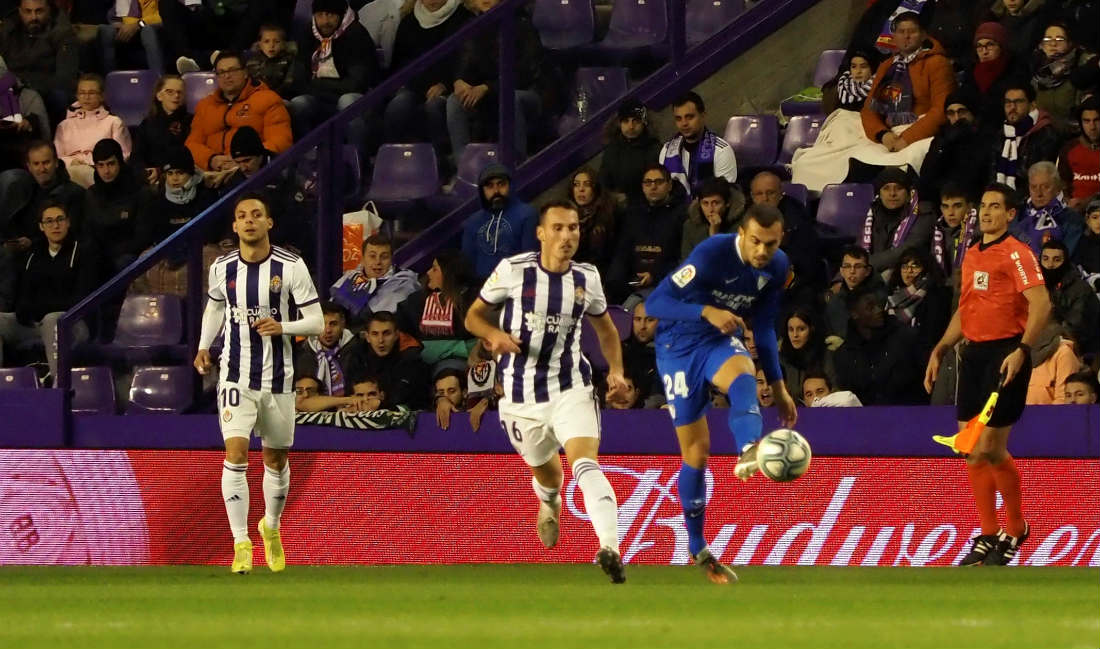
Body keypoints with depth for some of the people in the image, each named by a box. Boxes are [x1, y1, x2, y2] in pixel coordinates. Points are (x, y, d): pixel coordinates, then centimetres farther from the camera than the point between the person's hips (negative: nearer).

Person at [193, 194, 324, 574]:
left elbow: (317, 322, -6)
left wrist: (282, 327, -24)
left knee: (276, 460, 14)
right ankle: (241, 544, -16)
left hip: (278, 379, 0)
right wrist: (204, 347, 11)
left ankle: (272, 526, 42)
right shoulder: (222, 268, 1)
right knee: (235, 454, -17)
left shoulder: (291, 267, -8)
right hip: (236, 377, 0)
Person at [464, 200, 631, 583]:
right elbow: (473, 316, 3)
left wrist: (615, 370, 1)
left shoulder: (586, 278, 1)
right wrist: (494, 335, -19)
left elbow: (606, 329, 18)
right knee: (547, 475, 17)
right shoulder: (513, 271, -7)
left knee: (586, 465, -24)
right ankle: (550, 505, 57)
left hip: (571, 389, 0)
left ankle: (610, 549, -39)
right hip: (523, 396, 1)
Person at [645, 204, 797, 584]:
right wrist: (707, 312, -38)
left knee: (743, 377, -35)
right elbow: (655, 303, -24)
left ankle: (749, 453, -63)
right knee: (696, 453, -3)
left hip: (722, 340, 4)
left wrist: (778, 387, 12)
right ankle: (698, 549, 13)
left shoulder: (777, 267, -3)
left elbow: (764, 327, 12)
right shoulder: (712, 254, -23)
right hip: (679, 346, -4)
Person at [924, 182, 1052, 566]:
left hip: (1005, 353, -8)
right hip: (973, 354, 8)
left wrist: (1022, 350, -27)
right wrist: (939, 351, 20)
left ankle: (1016, 530, 8)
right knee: (970, 450, 5)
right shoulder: (971, 256, 16)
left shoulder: (1017, 254, -8)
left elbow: (1041, 304, -17)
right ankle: (988, 536, 13)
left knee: (990, 448, -10)